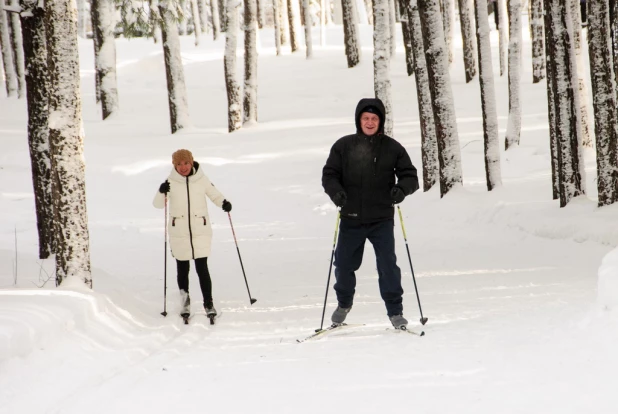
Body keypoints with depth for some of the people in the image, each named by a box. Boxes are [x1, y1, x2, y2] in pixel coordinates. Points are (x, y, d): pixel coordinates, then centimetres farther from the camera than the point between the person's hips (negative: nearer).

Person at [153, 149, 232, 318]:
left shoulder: (201, 180, -2)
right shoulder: (171, 182, -3)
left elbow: (215, 194, 9)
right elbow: (158, 204, -3)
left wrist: (224, 203, -12)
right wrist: (161, 192, -23)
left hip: (200, 231, -1)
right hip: (179, 233, 1)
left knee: (202, 268, -7)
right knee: (182, 268, 12)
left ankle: (209, 304, 1)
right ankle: (184, 300, 30)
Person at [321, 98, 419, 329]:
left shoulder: (392, 148, 1)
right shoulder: (343, 146, 2)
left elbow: (410, 176, 3)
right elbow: (329, 174, 4)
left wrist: (401, 189, -18)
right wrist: (336, 191, -16)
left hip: (382, 220, -1)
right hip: (351, 219, 2)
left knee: (387, 265, -9)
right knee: (344, 265, 11)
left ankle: (395, 311, 3)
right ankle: (344, 303, 37)